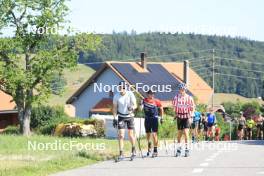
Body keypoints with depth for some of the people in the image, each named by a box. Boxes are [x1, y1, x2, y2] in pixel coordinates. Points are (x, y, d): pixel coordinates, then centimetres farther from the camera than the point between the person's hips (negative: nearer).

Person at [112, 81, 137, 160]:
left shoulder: (130, 94, -15)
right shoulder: (116, 96, -11)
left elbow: (135, 105, -16)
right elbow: (114, 108, -2)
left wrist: (132, 107, -39)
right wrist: (114, 118, -6)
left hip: (130, 116, -1)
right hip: (121, 117, 1)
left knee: (131, 134, 3)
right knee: (121, 135, -8)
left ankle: (133, 150, 28)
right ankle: (121, 154, -6)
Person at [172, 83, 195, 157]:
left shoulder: (189, 98, -6)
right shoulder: (176, 97, -1)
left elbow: (193, 108, 1)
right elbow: (174, 106, 11)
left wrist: (190, 117, -7)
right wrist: (176, 114, 3)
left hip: (186, 117, -3)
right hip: (179, 117, 3)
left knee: (186, 132, -14)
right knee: (179, 133, 9)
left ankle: (187, 149, -7)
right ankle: (179, 148, 23)